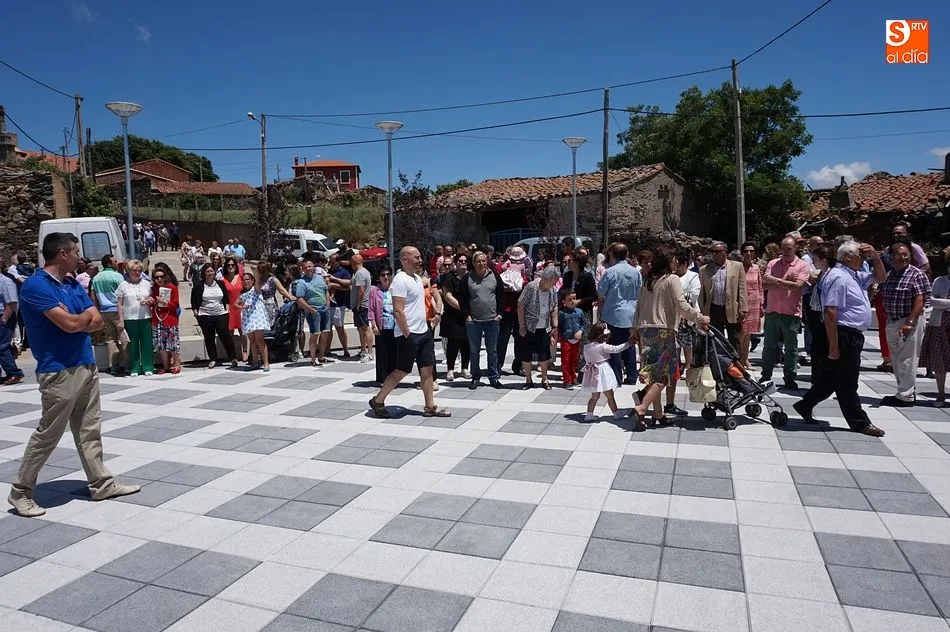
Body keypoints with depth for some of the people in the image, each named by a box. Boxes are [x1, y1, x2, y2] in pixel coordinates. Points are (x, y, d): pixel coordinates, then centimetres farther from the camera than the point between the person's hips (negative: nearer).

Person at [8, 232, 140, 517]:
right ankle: (20, 491, 17)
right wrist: (85, 315, -1)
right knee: (47, 435, 2)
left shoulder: (73, 285, 11)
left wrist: (75, 321, -12)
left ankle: (102, 483, 21)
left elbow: (97, 321, 6)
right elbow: (71, 324, -22)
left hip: (86, 366, 8)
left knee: (90, 430, 13)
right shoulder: (35, 286, -15)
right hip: (59, 372, -8)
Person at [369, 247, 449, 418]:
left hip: (424, 332, 9)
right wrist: (407, 334, -21)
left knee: (427, 369, 8)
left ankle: (430, 406, 15)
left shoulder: (417, 277, 13)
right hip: (409, 334, -9)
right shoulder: (400, 280, -16)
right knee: (402, 371, 0)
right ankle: (378, 400, 15)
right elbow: (398, 311, -22)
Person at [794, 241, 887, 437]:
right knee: (847, 383, 2)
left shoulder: (856, 276, 15)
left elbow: (880, 278, 30)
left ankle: (805, 406, 27)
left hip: (853, 336, 10)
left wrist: (875, 256, 12)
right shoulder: (838, 277, -16)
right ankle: (860, 422, 12)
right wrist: (833, 345, -24)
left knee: (831, 377, 17)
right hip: (844, 335, -10)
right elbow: (830, 313, -23)